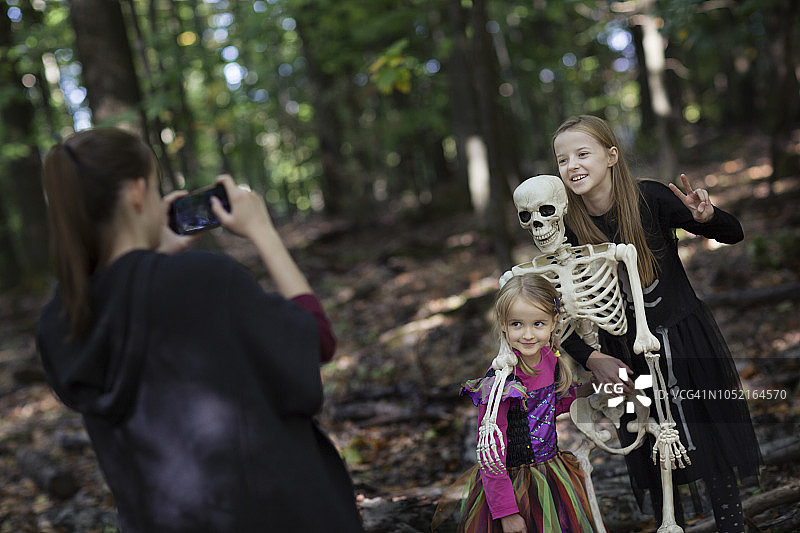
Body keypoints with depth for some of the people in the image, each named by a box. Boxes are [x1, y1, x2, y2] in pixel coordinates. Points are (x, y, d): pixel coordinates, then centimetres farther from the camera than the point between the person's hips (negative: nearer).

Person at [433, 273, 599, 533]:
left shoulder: (550, 359, -5)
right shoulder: (500, 382, -25)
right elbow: (490, 456, -21)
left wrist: (580, 392, 5)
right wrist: (506, 512, -19)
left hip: (553, 474, 7)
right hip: (512, 488, -7)